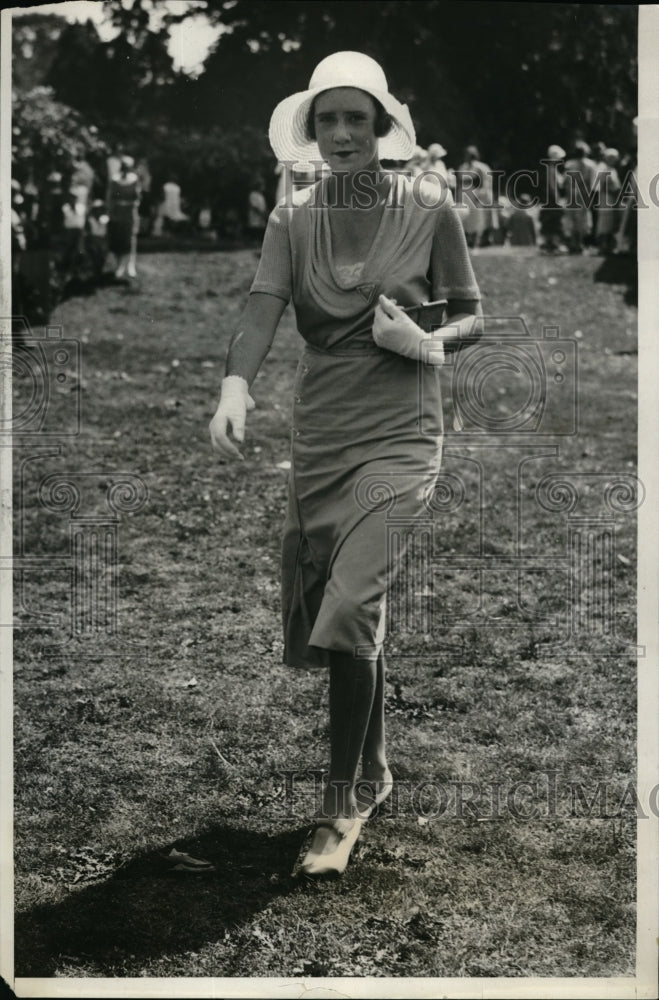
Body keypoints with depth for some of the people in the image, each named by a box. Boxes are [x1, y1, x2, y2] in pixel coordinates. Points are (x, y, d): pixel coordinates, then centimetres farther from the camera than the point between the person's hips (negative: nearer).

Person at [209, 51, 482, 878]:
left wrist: (428, 344, -14)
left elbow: (473, 318, 8)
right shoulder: (293, 218, 4)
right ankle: (373, 773, 35)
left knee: (351, 609, -17)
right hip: (318, 435, 4)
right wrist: (235, 386, -29)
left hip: (399, 435, -3)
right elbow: (262, 309, -10)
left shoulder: (429, 210, -1)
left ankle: (341, 806, -4)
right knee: (352, 617, 13)